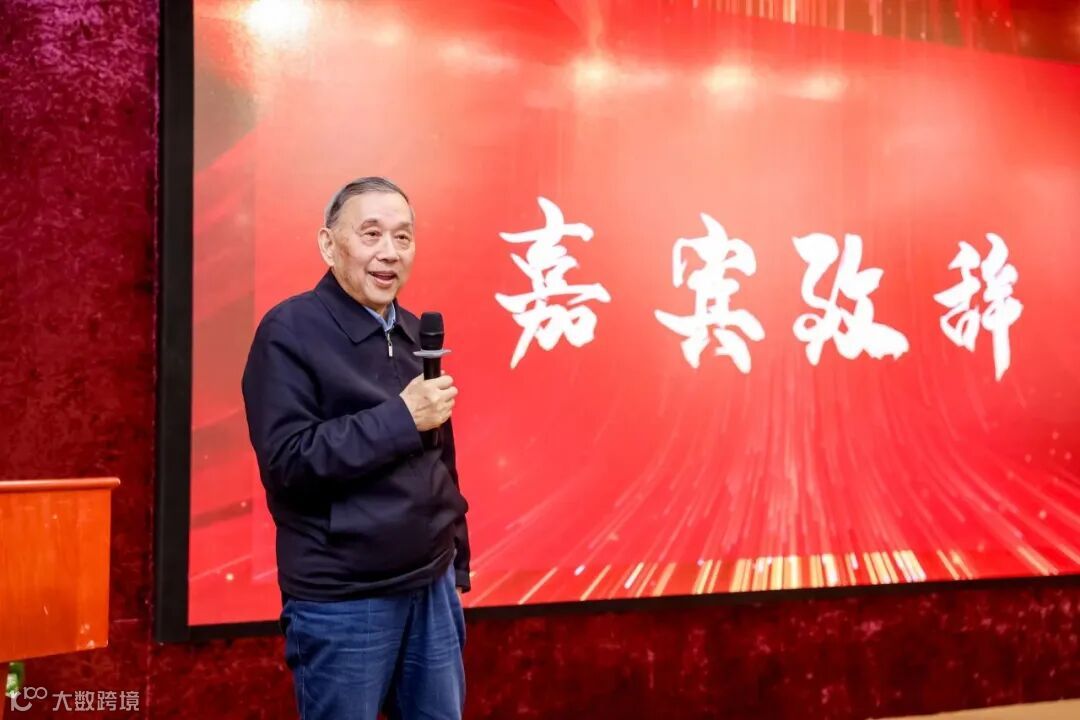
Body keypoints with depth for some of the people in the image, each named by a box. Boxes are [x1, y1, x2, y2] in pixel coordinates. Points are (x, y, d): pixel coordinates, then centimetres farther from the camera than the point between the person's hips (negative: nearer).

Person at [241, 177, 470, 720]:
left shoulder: (414, 333, 9)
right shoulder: (290, 331, -11)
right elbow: (286, 462, -19)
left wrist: (455, 562, 15)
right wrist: (400, 418, -22)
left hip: (432, 586, 6)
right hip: (341, 601, -6)